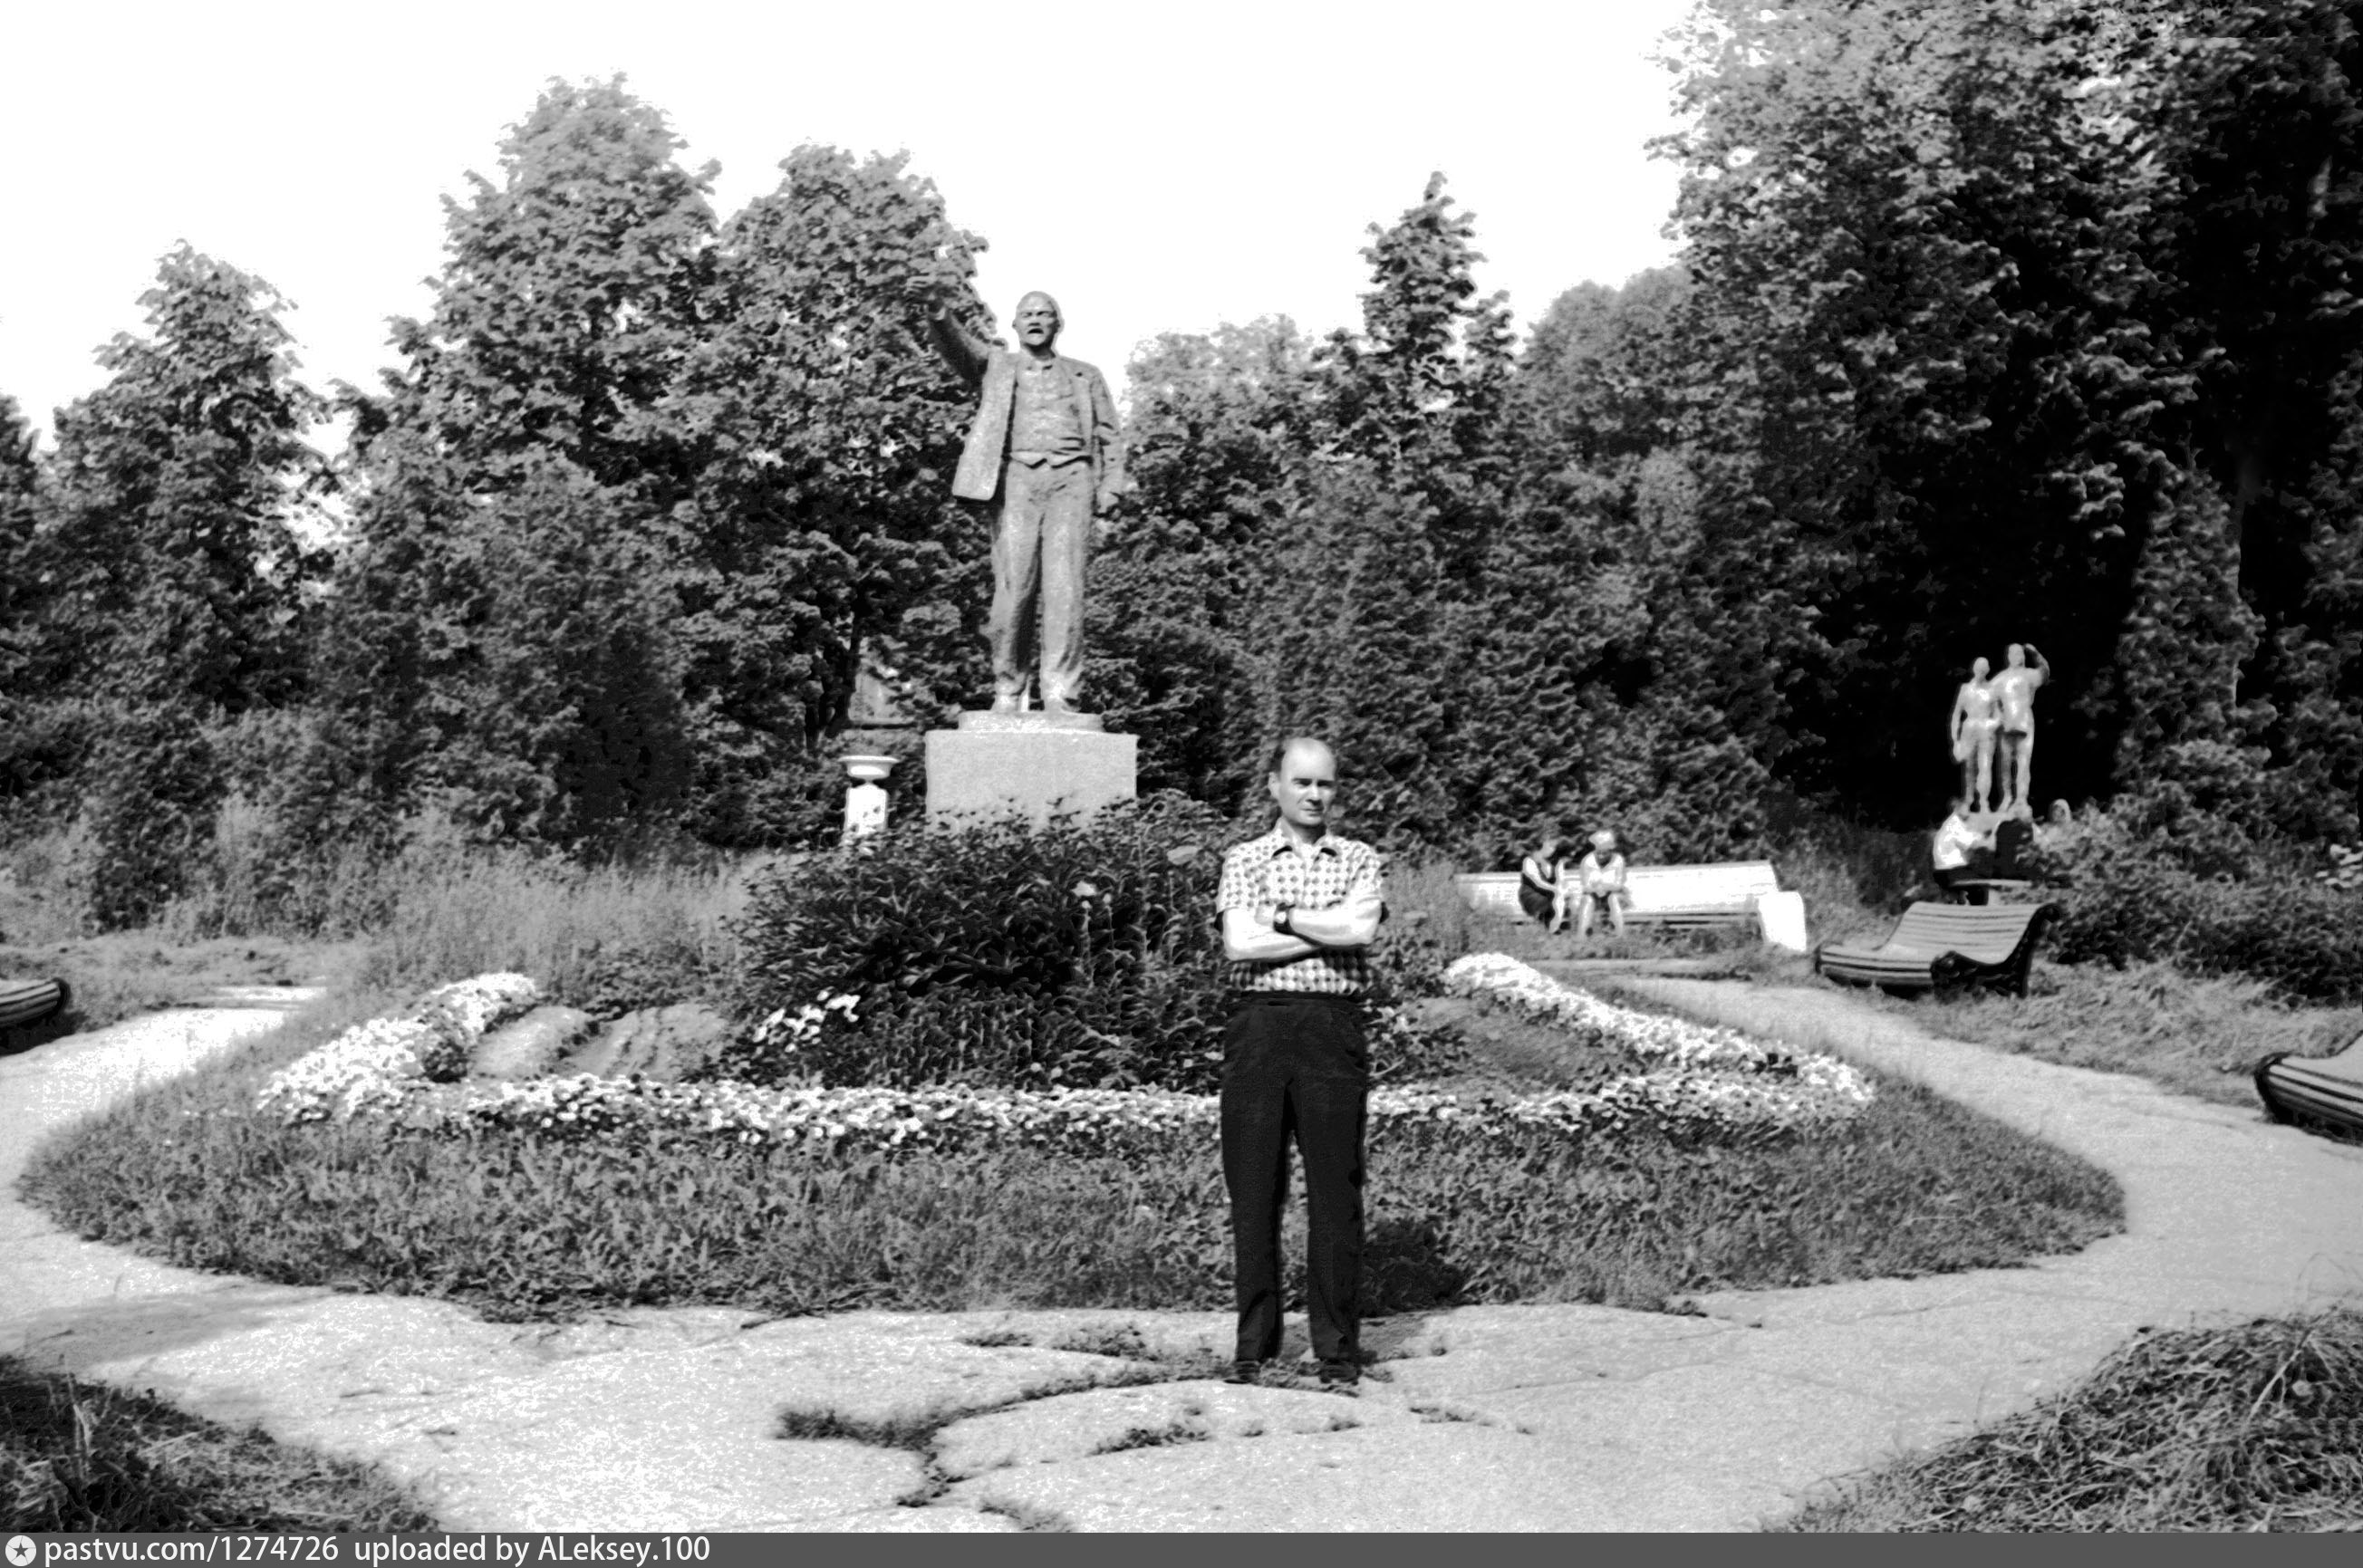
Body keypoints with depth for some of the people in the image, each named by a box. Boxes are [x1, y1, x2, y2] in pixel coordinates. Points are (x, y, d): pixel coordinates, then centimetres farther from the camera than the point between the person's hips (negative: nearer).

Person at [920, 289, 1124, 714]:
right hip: (1017, 479, 0)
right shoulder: (996, 365, 20)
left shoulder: (1086, 376, 24)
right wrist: (937, 312, -23)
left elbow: (1109, 439, 18)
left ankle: (1060, 697, -15)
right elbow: (956, 345, 0)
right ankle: (1008, 688, -1)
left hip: (1071, 478, 1)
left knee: (1064, 587, -12)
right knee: (1014, 586, -11)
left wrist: (1108, 496, 3)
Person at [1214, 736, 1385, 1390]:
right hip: (1258, 1024, 0)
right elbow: (1240, 944, -7)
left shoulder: (1358, 858, 11)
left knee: (1336, 1192, 0)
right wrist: (1331, 928, -6)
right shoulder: (1245, 859, 9)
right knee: (1253, 1190, 4)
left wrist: (1282, 916, -3)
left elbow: (1361, 930, -8)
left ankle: (1338, 1351, 9)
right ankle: (1254, 1347, 14)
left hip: (1333, 1025, 0)